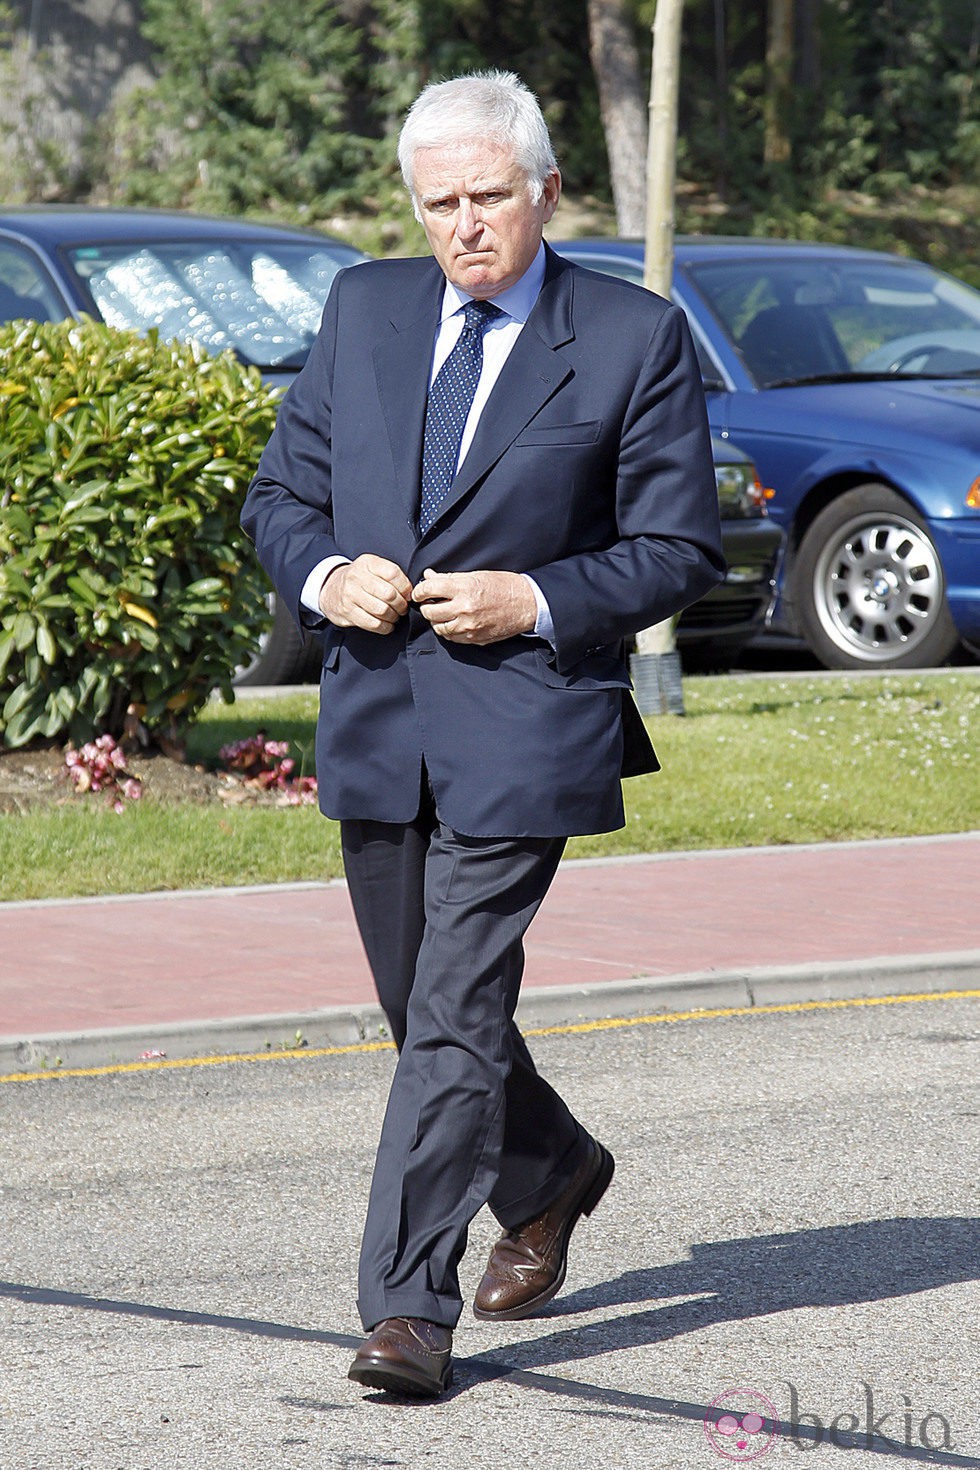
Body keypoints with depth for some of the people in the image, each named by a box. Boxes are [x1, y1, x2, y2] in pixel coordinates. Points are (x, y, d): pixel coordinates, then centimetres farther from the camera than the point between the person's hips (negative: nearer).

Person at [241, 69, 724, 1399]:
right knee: (423, 1007, 16)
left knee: (456, 1015, -12)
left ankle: (409, 1306, -11)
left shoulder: (636, 340, -3)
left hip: (524, 720, -5)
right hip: (376, 722, 5)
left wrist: (538, 602, -15)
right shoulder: (364, 308, 9)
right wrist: (326, 576, -8)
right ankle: (550, 1175, 42)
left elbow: (681, 550, -1)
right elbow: (280, 491, 14)